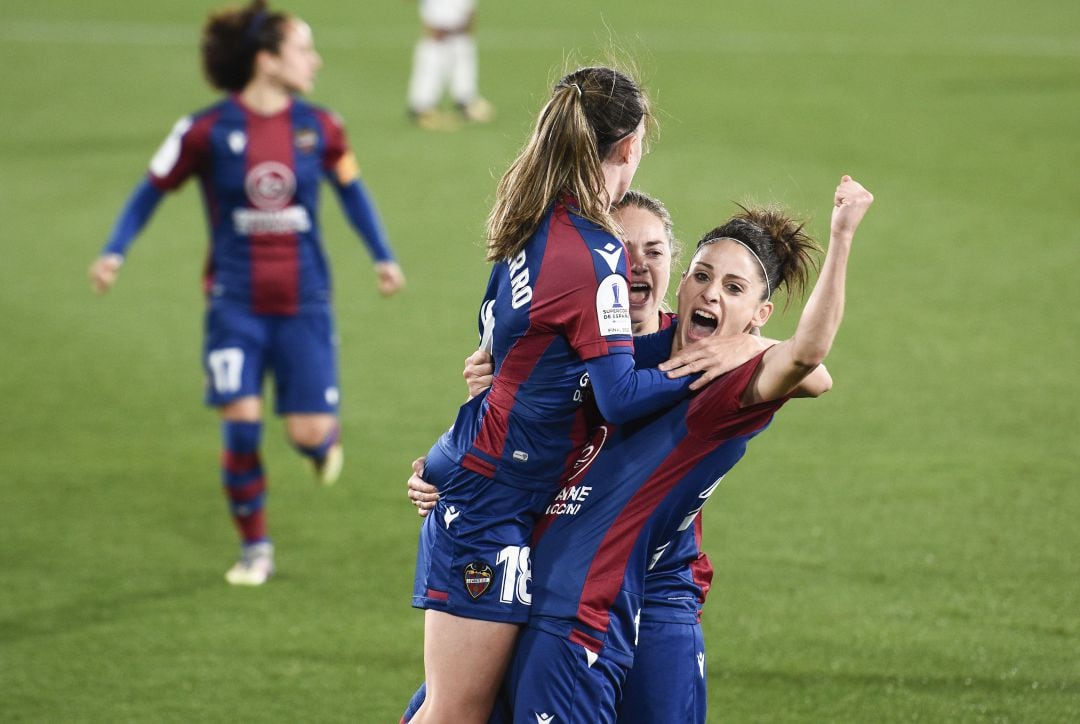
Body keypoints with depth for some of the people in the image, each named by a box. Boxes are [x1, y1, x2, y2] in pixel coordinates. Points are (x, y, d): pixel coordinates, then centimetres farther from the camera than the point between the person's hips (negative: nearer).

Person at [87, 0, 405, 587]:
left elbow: (350, 187, 16)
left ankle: (325, 441, 35)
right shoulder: (209, 131, -9)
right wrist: (114, 252, -9)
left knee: (310, 432, -5)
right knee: (241, 424, -10)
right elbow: (154, 188, 1)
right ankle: (255, 549, 9)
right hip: (236, 302, -2)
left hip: (303, 302, 2)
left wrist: (383, 256, 14)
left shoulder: (319, 127, 0)